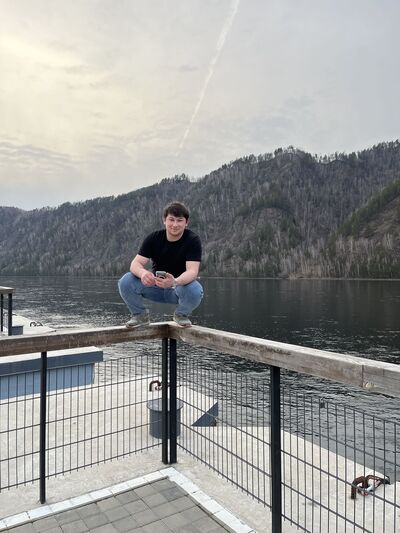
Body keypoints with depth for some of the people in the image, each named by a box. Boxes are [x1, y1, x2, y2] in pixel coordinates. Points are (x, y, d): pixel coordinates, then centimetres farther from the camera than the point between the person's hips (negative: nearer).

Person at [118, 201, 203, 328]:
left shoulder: (193, 240, -17)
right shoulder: (153, 238, -10)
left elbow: (192, 271, -29)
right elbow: (136, 263, -18)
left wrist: (175, 282, -51)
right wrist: (143, 273, -44)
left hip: (181, 284, -1)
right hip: (155, 284, 2)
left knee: (195, 291, -36)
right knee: (125, 282, -23)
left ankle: (181, 315, 0)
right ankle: (140, 315, 5)